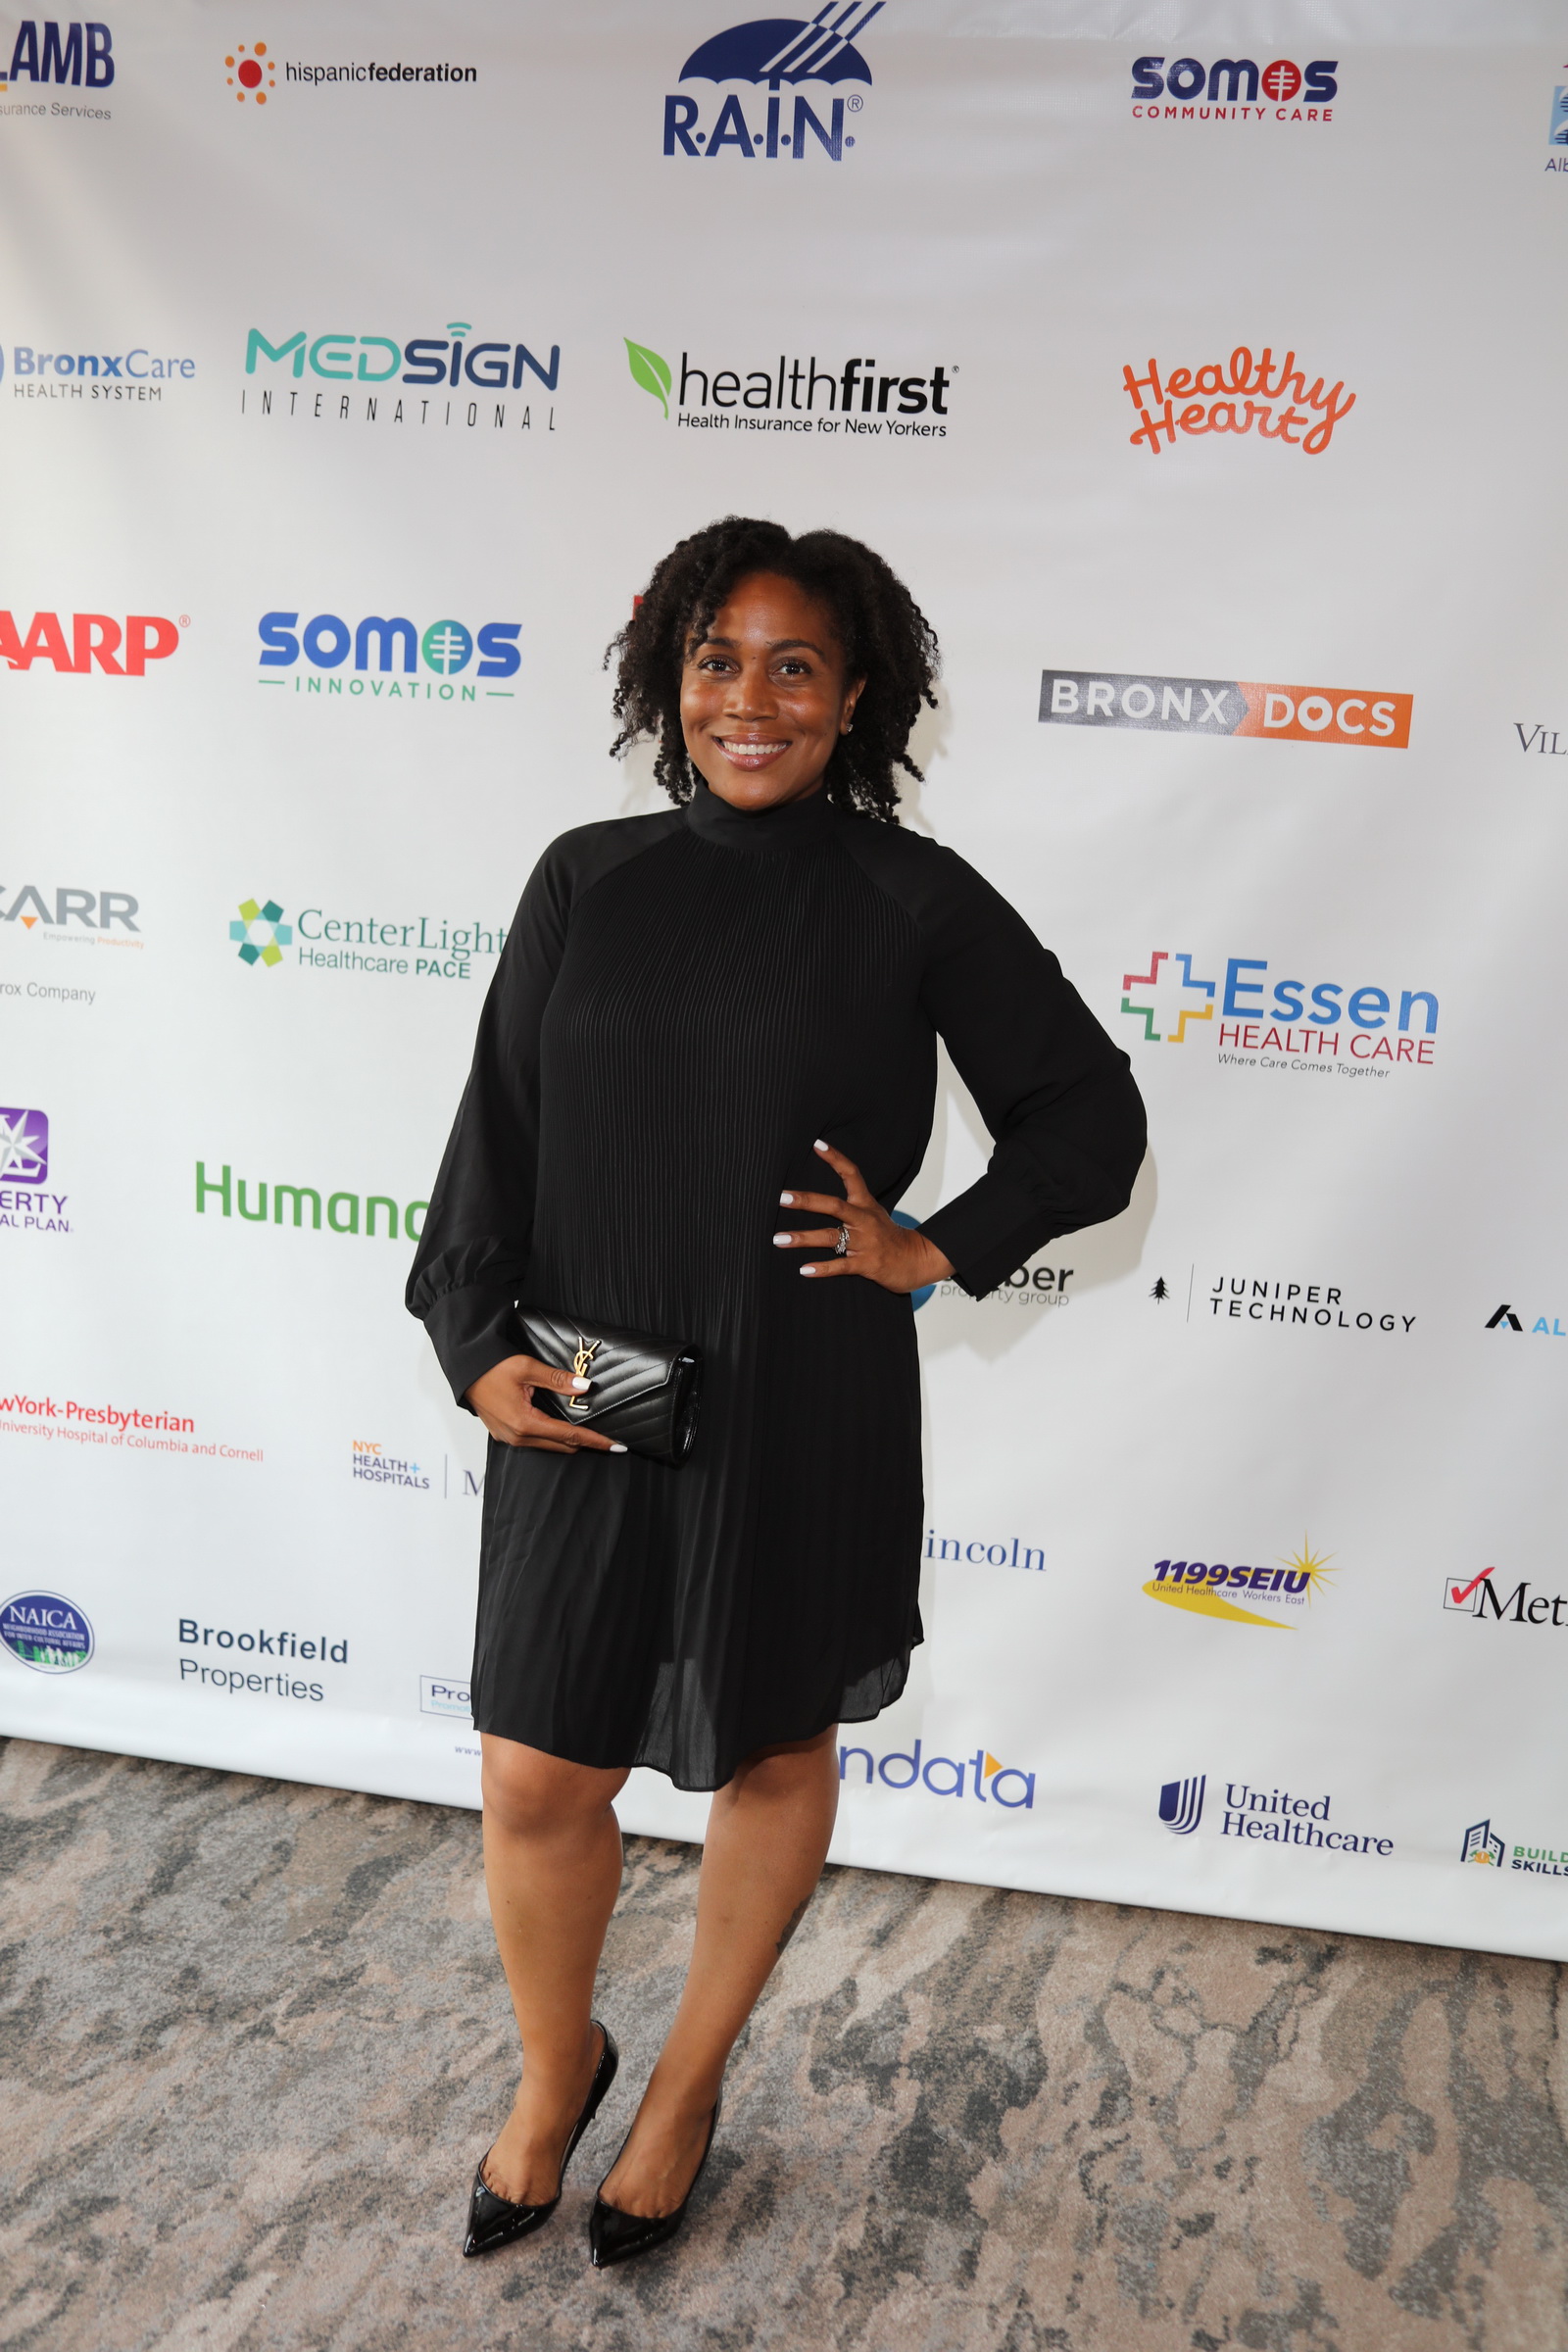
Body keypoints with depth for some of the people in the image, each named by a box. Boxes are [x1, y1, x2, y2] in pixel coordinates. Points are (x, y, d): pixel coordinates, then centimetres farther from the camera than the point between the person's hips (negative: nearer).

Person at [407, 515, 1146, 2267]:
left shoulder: (915, 903, -6)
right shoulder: (585, 880, 2)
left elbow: (1089, 1117, 1)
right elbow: (498, 1129, 4)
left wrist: (933, 1250, -7)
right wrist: (477, 1344, -6)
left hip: (803, 1417, -1)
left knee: (775, 1752, 16)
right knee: (536, 1781, 9)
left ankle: (689, 2085, 43)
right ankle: (553, 2072, 41)